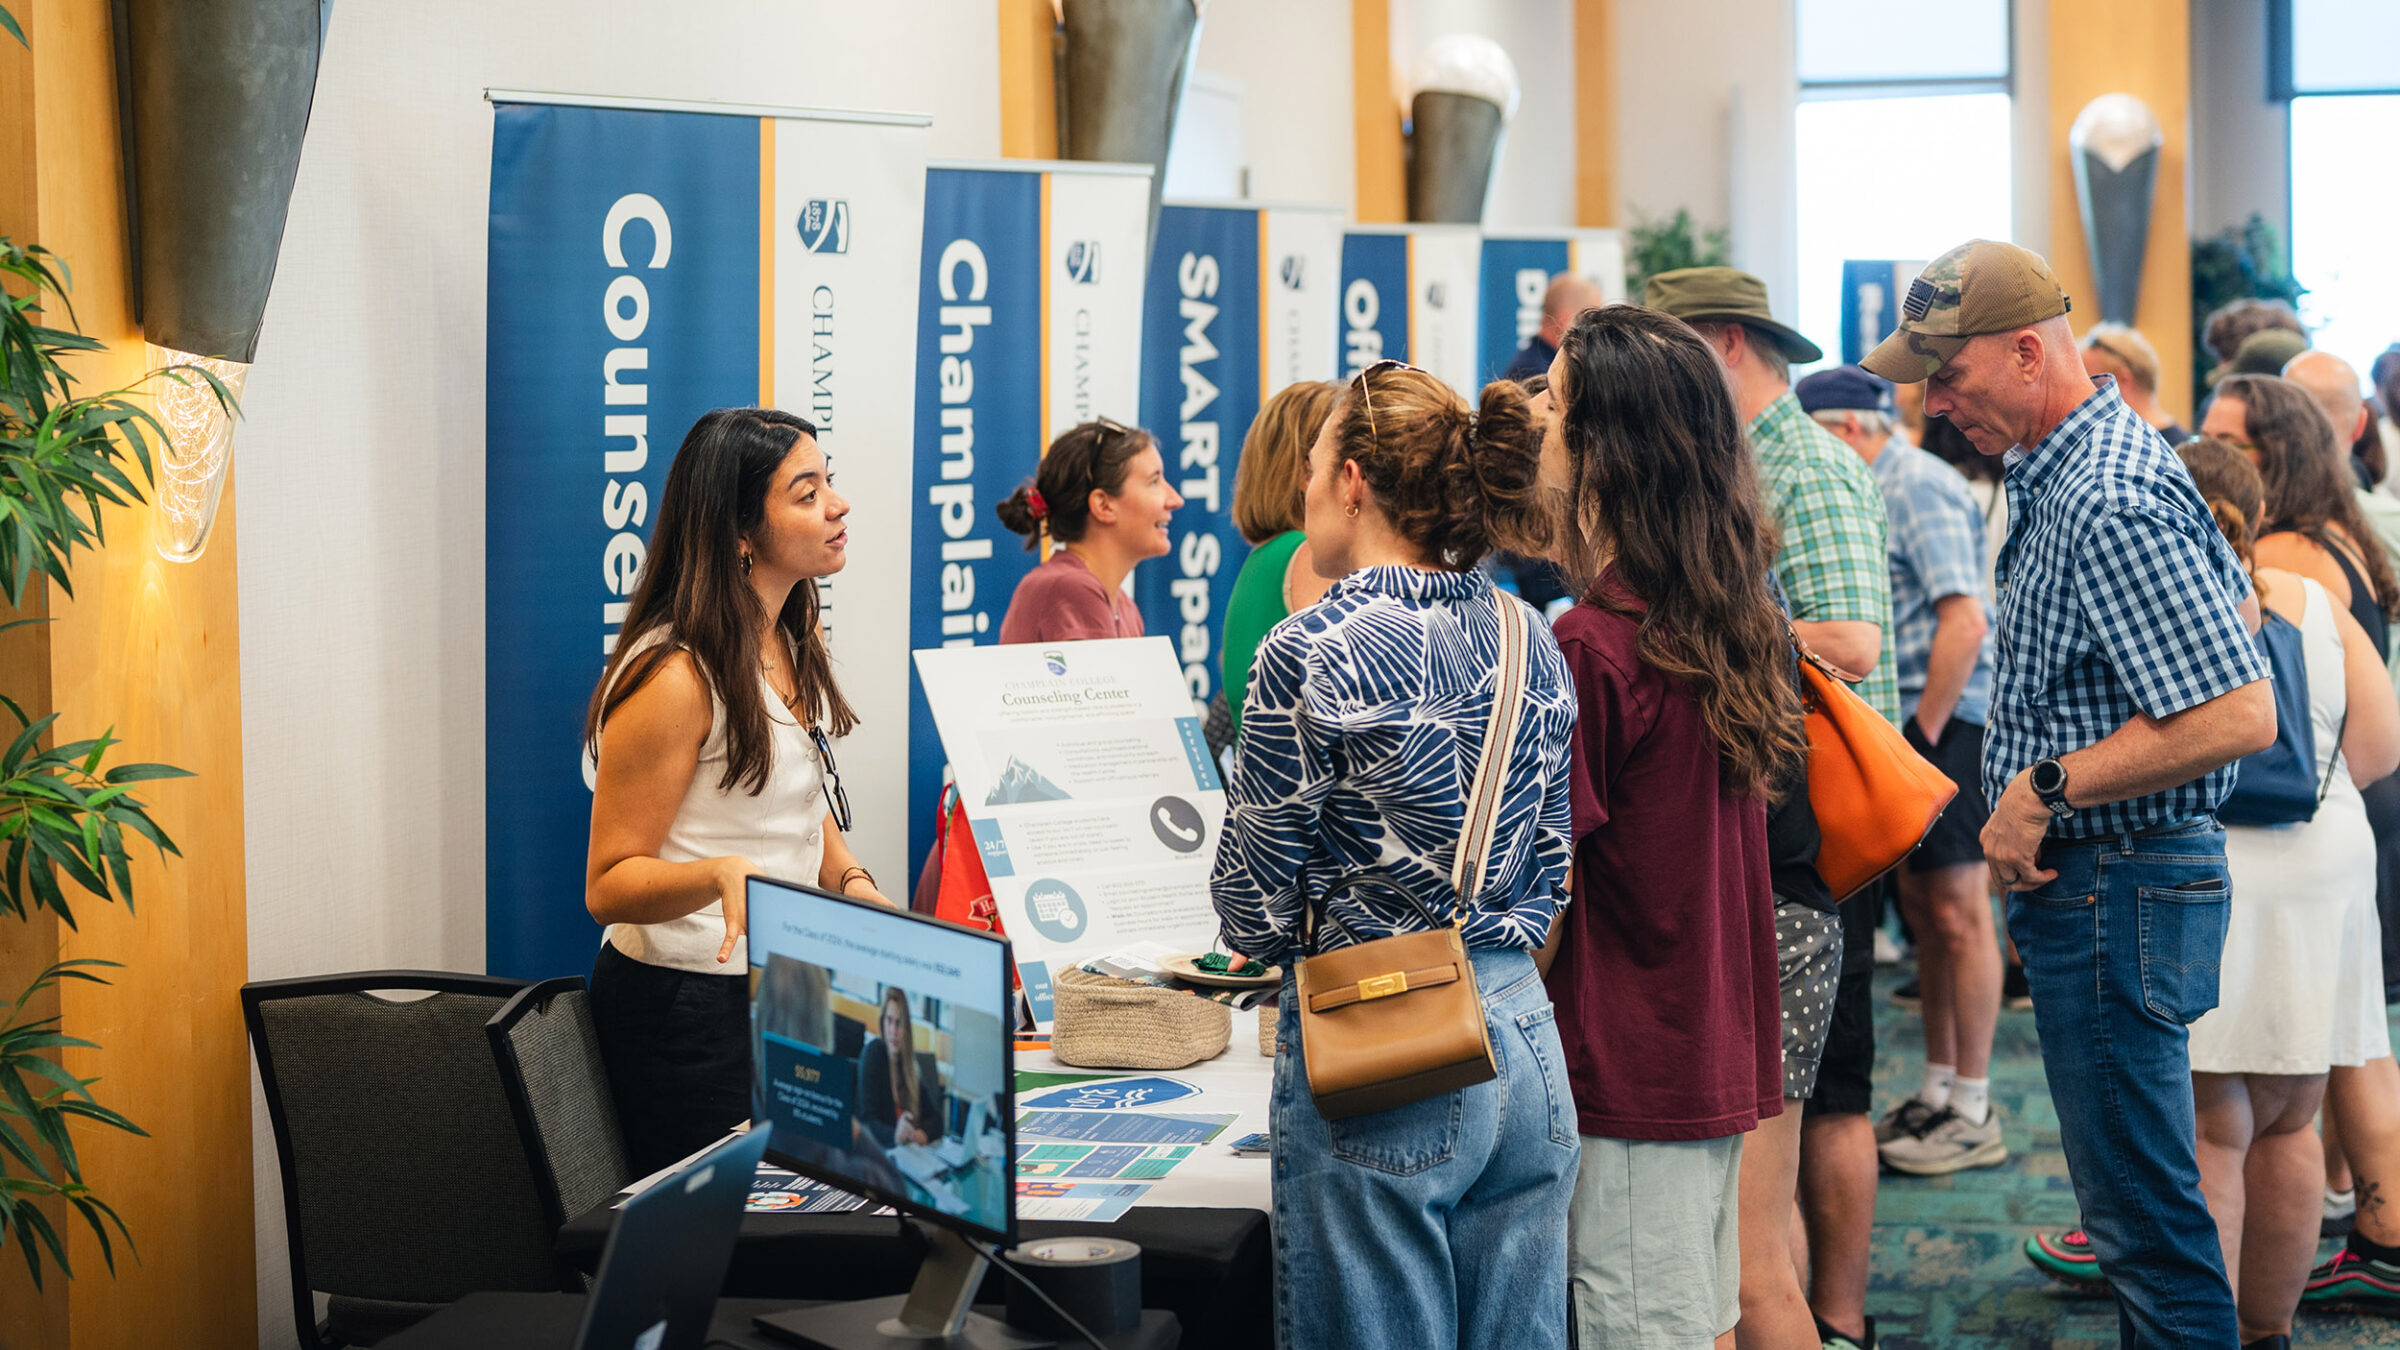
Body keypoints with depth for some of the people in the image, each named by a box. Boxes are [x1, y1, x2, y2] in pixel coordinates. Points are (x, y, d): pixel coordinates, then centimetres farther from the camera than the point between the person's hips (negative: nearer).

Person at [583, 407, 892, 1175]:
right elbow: (609, 888, -16)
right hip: (688, 1010, -8)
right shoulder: (674, 677, -19)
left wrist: (853, 883, 2)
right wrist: (722, 874, -34)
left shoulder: (799, 644, 8)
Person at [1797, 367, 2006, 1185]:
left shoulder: (1919, 488, -13)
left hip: (1947, 719, -9)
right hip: (1912, 720, 9)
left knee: (1958, 910, -4)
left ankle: (1973, 1115, 3)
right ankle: (1938, 1093, 21)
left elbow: (1964, 623, -21)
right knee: (1922, 904, 12)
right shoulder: (1878, 492, 16)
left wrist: (1924, 733, -18)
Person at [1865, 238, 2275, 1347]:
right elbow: (2231, 600, 26)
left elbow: (2241, 715, -28)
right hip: (2088, 885, 11)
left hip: (2114, 896, -11)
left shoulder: (2107, 509, -22)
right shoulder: (2060, 474, 12)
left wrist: (2049, 786, -21)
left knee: (2148, 1220, -5)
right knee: (2134, 1211, 18)